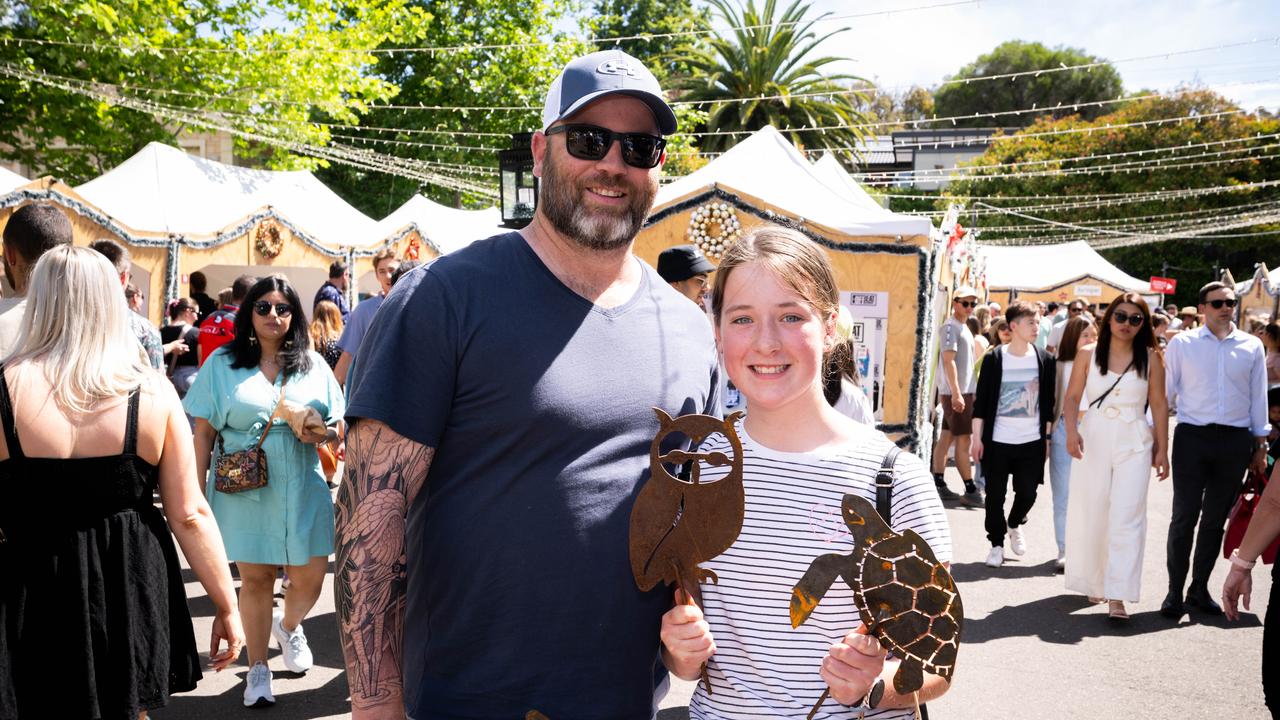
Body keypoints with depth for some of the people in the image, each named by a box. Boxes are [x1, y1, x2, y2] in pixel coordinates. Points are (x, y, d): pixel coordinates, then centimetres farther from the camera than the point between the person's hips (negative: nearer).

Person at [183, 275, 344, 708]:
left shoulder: (313, 364, 7)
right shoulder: (222, 363, 2)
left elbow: (338, 427, 10)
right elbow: (203, 432, 2)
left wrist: (321, 434, -13)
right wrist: (198, 490, -2)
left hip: (302, 491, 2)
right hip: (244, 492, -1)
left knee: (310, 578, 4)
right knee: (255, 578, 6)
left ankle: (289, 626, 39)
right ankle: (258, 669, 24)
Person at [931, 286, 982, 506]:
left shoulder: (963, 327, 17)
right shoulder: (951, 326, -12)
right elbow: (948, 361, -20)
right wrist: (956, 393, -24)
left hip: (963, 392, 9)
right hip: (956, 392, -9)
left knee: (947, 437, 9)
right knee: (963, 441, -6)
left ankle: (939, 485, 13)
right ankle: (970, 491, -3)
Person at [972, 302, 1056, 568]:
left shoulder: (1044, 360, 3)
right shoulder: (995, 358, -4)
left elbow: (1048, 403, 8)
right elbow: (981, 400, -2)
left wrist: (1047, 437, 6)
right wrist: (977, 437, -4)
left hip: (1032, 442, 2)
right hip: (997, 441, -2)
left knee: (1027, 493, 6)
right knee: (995, 495, 4)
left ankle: (1015, 524, 37)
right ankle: (997, 544, 19)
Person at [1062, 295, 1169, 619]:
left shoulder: (1151, 358, 2)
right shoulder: (1087, 354, 3)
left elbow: (1159, 404, 5)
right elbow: (1072, 396, 3)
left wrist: (1162, 449, 4)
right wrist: (1071, 431, -13)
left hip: (1134, 444, -1)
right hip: (1092, 441, 1)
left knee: (1126, 518, -8)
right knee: (1090, 515, 8)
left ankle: (1117, 596, -9)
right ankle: (1094, 582, 25)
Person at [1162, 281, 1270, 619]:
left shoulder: (1252, 346, 6)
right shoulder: (1181, 343, 0)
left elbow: (1258, 397, 11)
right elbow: (1164, 391, 2)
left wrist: (1261, 445, 10)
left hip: (1235, 441, 2)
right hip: (1192, 438, -2)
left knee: (1215, 519, 10)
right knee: (1184, 517, -2)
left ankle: (1200, 589, 22)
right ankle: (1175, 591, 8)